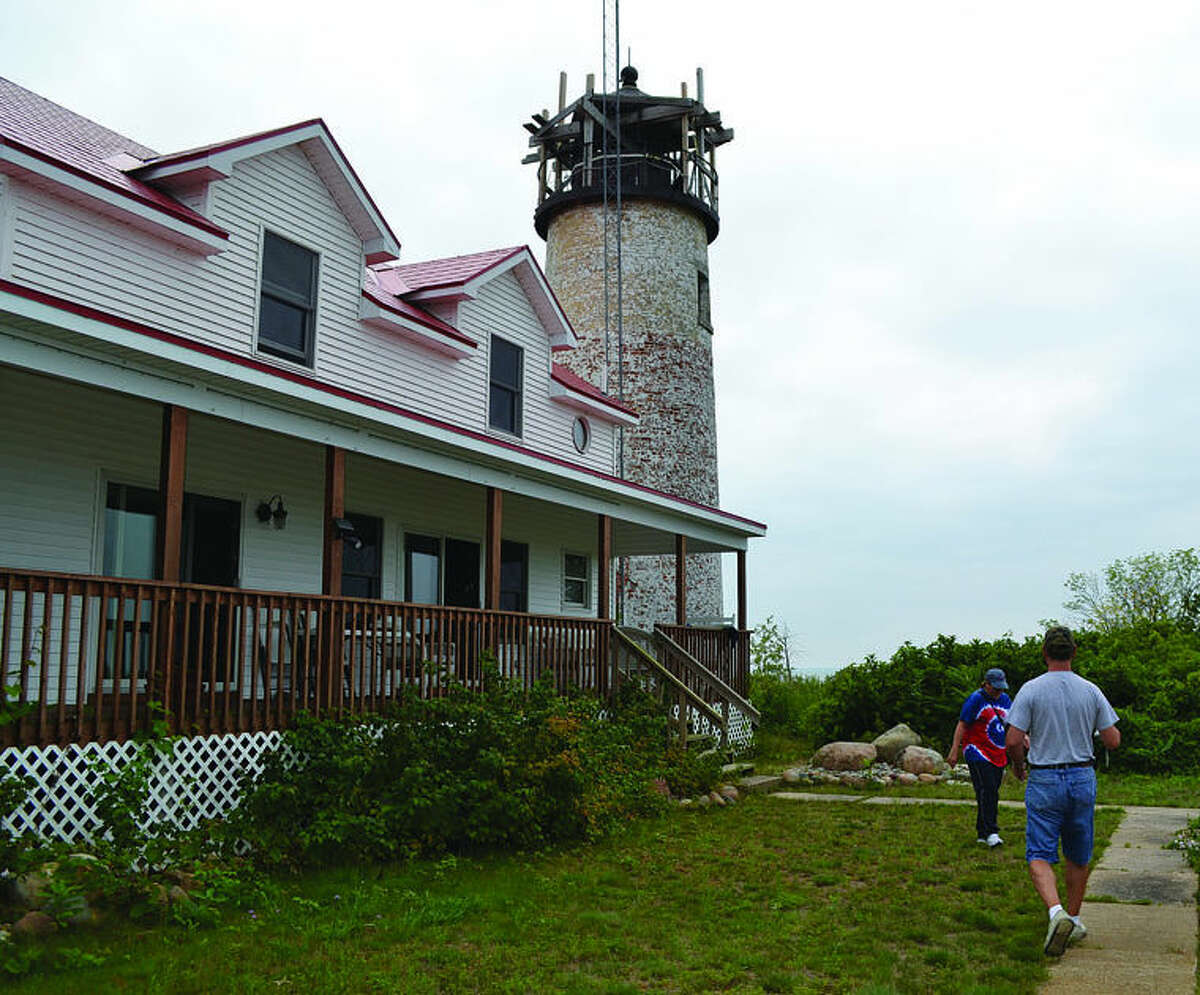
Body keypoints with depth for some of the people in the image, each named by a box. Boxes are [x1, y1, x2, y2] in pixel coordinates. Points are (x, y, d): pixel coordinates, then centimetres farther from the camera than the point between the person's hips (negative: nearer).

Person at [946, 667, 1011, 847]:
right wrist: (954, 751, -14)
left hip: (998, 756, 7)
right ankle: (991, 832, -16)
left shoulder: (1005, 699, 14)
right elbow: (962, 725, -9)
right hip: (978, 753, -7)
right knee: (987, 791, -16)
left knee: (991, 793, 7)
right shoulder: (975, 699, -7)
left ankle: (982, 833, 14)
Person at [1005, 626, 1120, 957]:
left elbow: (1013, 740, -13)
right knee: (1078, 856, 17)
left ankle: (1056, 911, -24)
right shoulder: (1091, 691, -1)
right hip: (1082, 779, 3)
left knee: (1040, 856, -2)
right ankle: (1074, 920, 26)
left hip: (1044, 781, -3)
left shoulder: (1031, 690, -10)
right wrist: (1101, 728, 24)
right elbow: (1113, 740, 1)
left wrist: (1018, 766, 7)